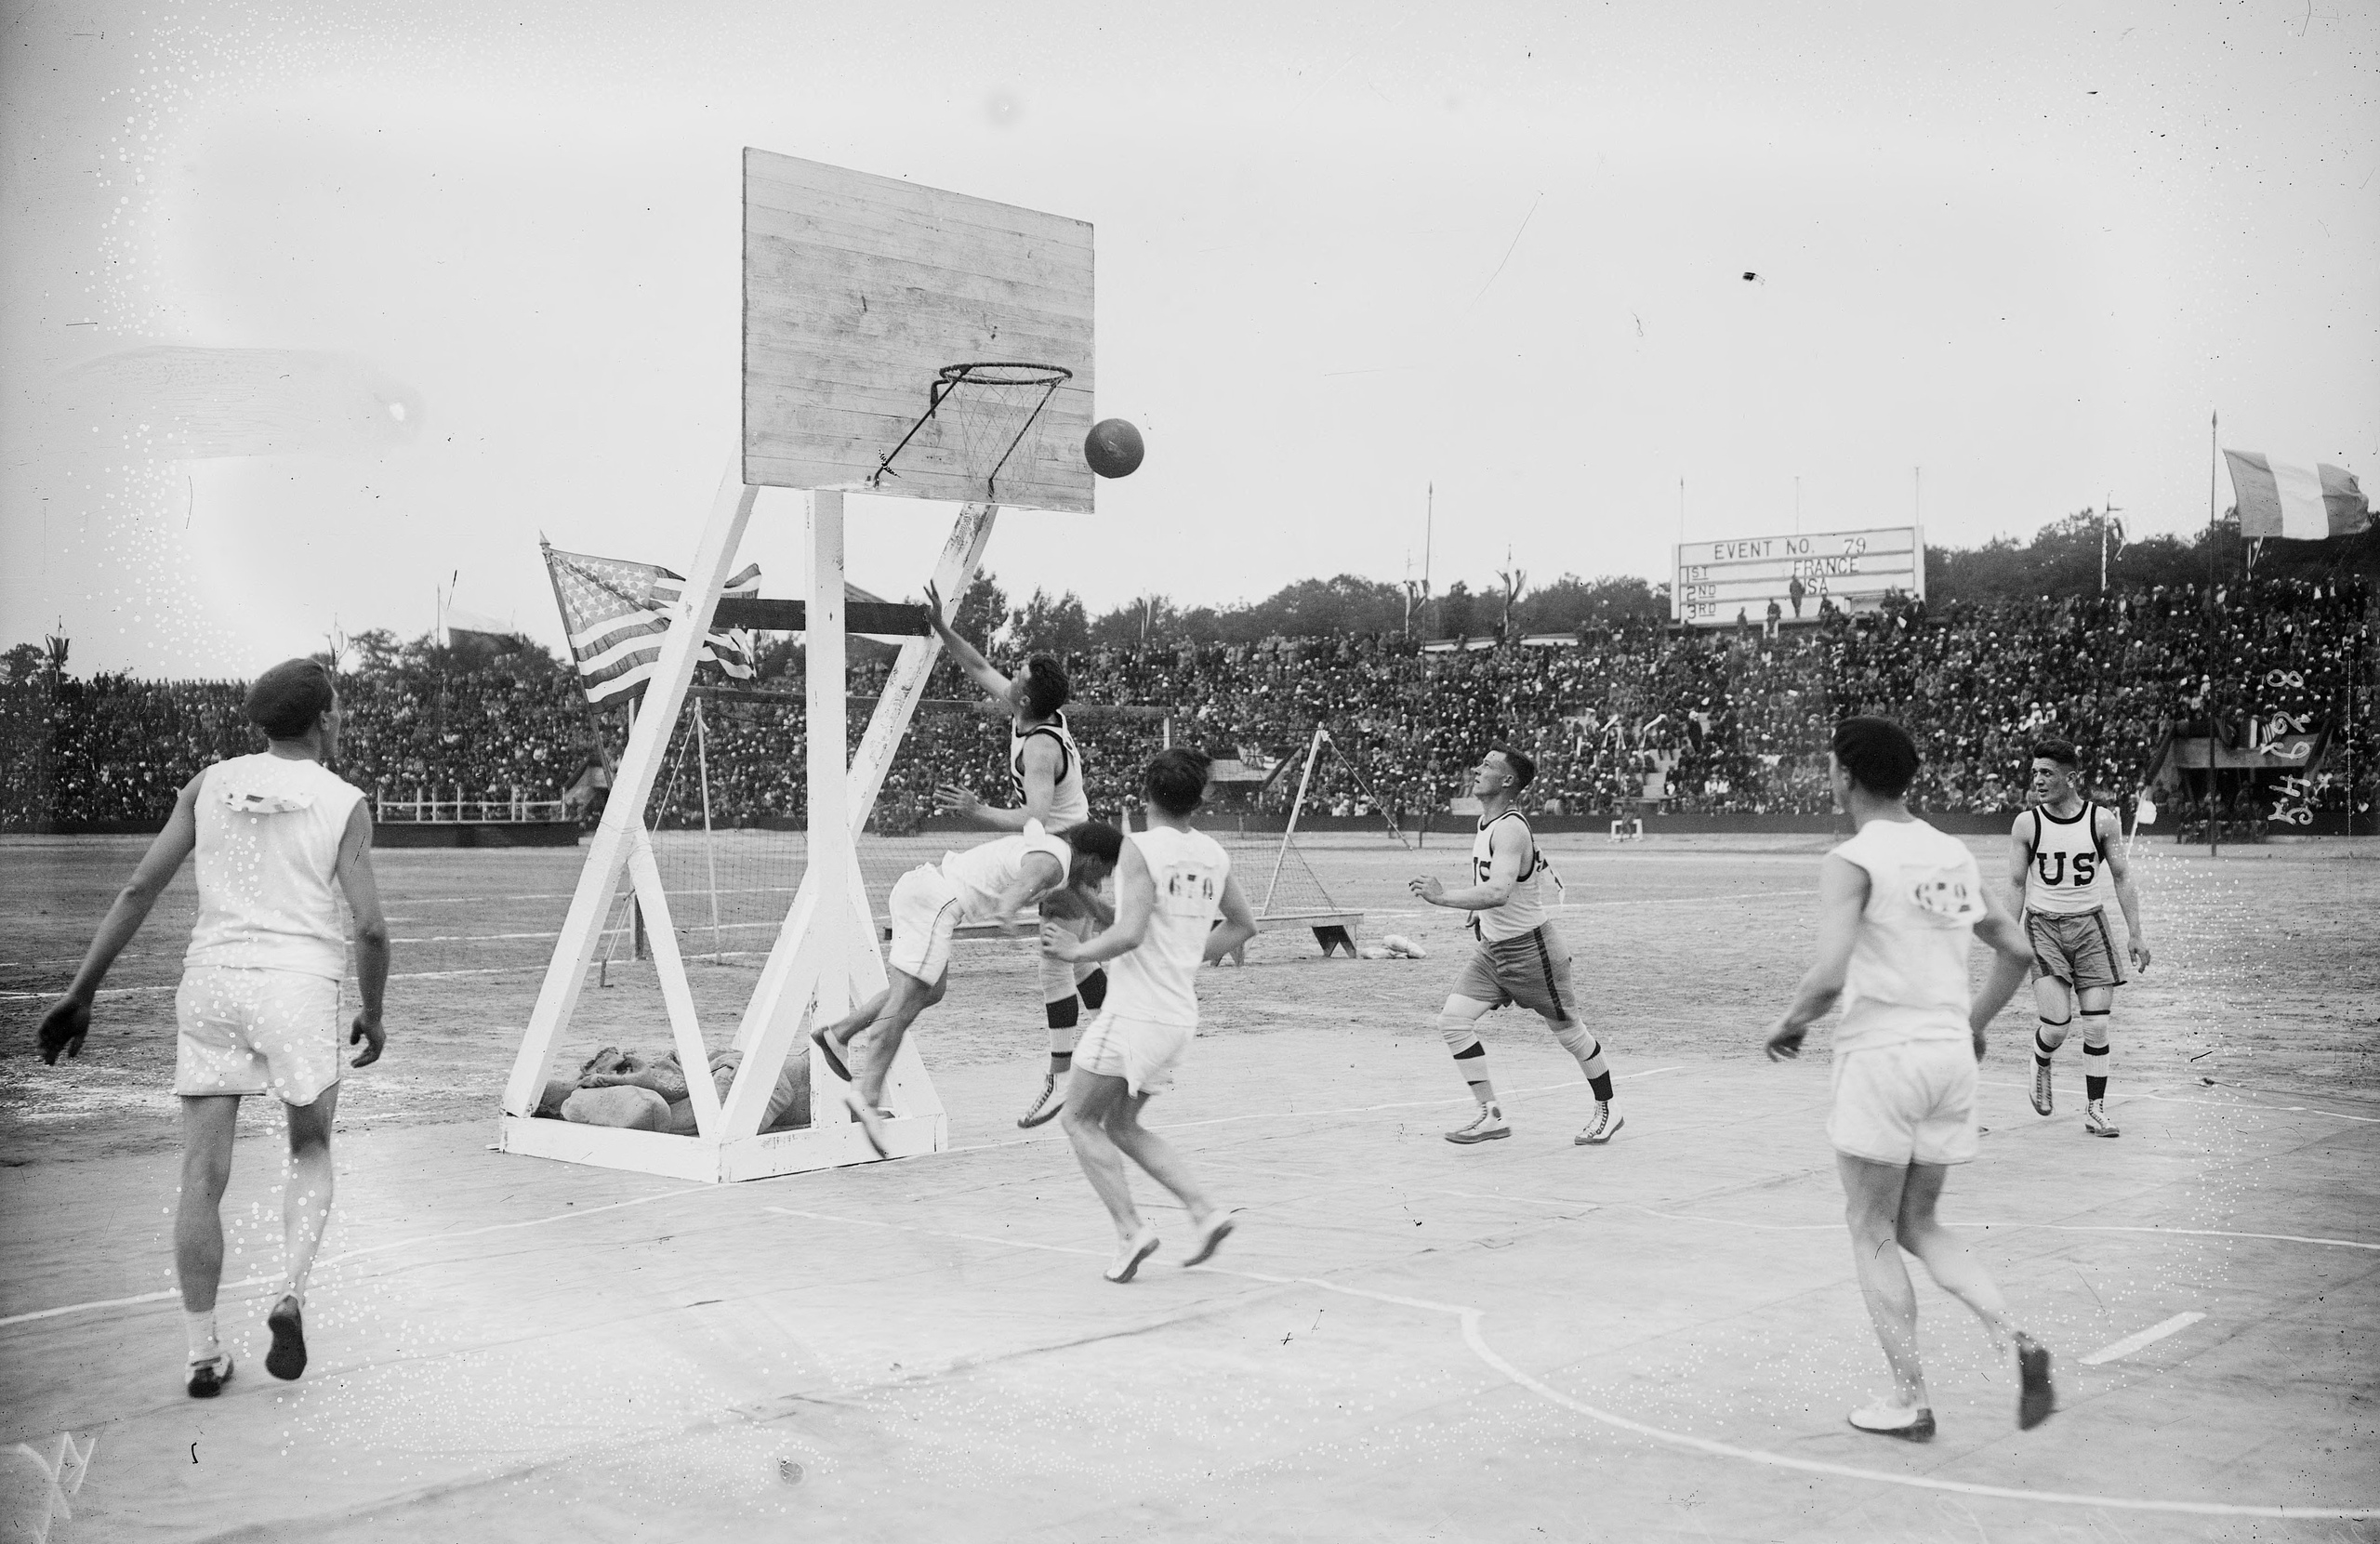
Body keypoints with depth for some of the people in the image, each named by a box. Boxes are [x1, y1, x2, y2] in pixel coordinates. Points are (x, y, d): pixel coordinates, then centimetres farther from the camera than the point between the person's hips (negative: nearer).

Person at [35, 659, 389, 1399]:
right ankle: (291, 1294, -4)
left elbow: (140, 888, 4)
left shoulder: (211, 784, 8)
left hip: (212, 980, 2)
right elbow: (370, 926, -8)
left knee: (202, 1178, 6)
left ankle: (203, 1354, 6)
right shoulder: (344, 803, -1)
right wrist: (373, 1015, 8)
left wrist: (82, 990, 8)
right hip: (299, 984, -2)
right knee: (311, 1154, 18)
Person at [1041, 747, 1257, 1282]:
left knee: (1080, 1119, 7)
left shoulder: (1140, 847, -14)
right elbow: (1243, 925, 21)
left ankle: (1131, 1229, -4)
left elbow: (1130, 933, -24)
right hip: (1181, 1016, 7)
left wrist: (1077, 951, -9)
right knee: (1122, 1124, 20)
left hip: (1135, 1012, -7)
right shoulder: (1214, 854, 8)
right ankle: (1204, 1211, 8)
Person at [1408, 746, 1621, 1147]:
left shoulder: (1509, 829, -24)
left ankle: (1607, 1112, 28)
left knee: (1569, 1032, 7)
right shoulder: (1485, 822, 5)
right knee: (1453, 1020, -5)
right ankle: (1491, 1115, 1)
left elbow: (1498, 892, -39)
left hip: (1530, 949, -9)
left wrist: (1444, 897, -37)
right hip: (1491, 949, 9)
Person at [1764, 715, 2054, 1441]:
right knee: (1920, 1225, 19)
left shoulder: (1853, 860, -11)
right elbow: (2017, 953, 16)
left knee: (1872, 1231, 8)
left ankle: (1910, 1402, 11)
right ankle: (2014, 1341, 0)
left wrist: (1790, 1023, -4)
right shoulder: (1953, 854, 10)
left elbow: (1829, 976, -22)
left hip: (1882, 1055, -7)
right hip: (1952, 1054, 7)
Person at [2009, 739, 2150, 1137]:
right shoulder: (2026, 824, -3)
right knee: (2057, 1025, -12)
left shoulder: (2103, 819, -1)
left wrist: (2135, 933, -2)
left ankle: (2095, 1111, 11)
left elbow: (2121, 878, 3)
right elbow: (2017, 884, 1)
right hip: (2044, 925, -1)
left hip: (2090, 925, 1)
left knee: (2097, 1026, -1)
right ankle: (2040, 1064, 23)